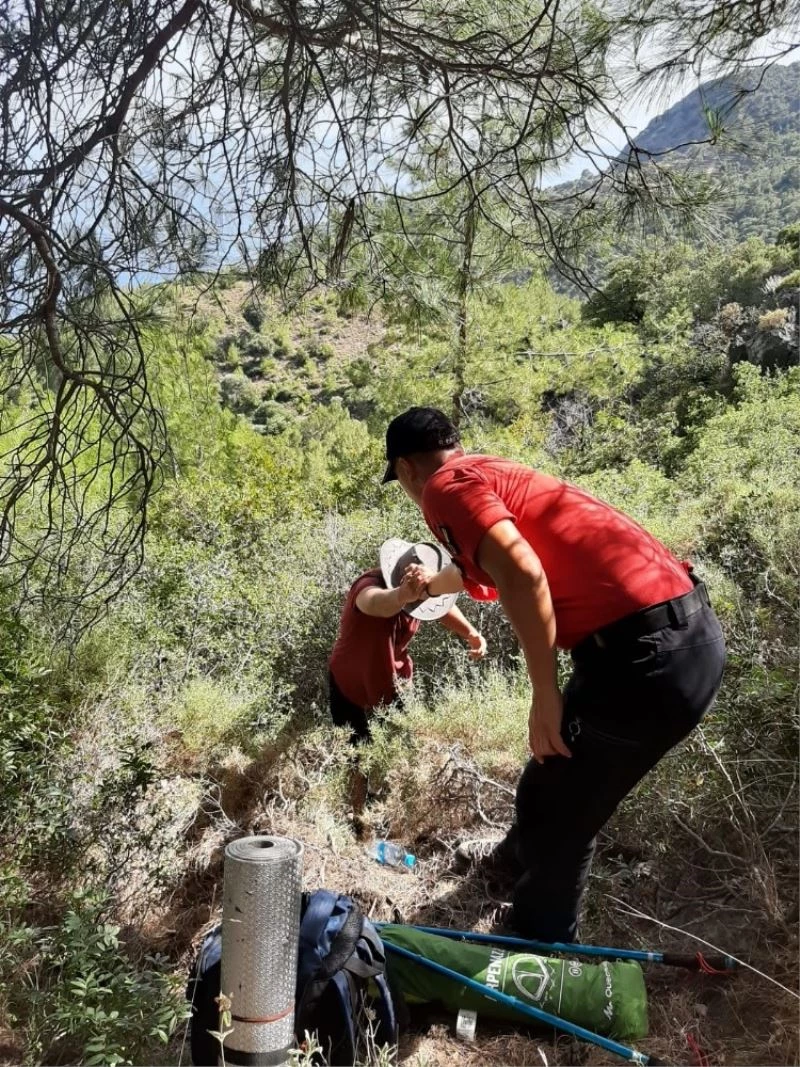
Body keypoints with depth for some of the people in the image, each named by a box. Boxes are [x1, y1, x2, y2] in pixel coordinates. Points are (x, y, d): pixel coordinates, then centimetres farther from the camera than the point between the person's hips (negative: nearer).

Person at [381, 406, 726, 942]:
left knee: (555, 817, 12)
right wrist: (430, 585, 62)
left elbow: (520, 573, -23)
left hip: (645, 652, -9)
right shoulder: (493, 473, 23)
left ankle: (535, 949, 34)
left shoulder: (447, 486, -5)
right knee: (555, 783, 30)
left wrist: (545, 696, -13)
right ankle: (519, 860, 54)